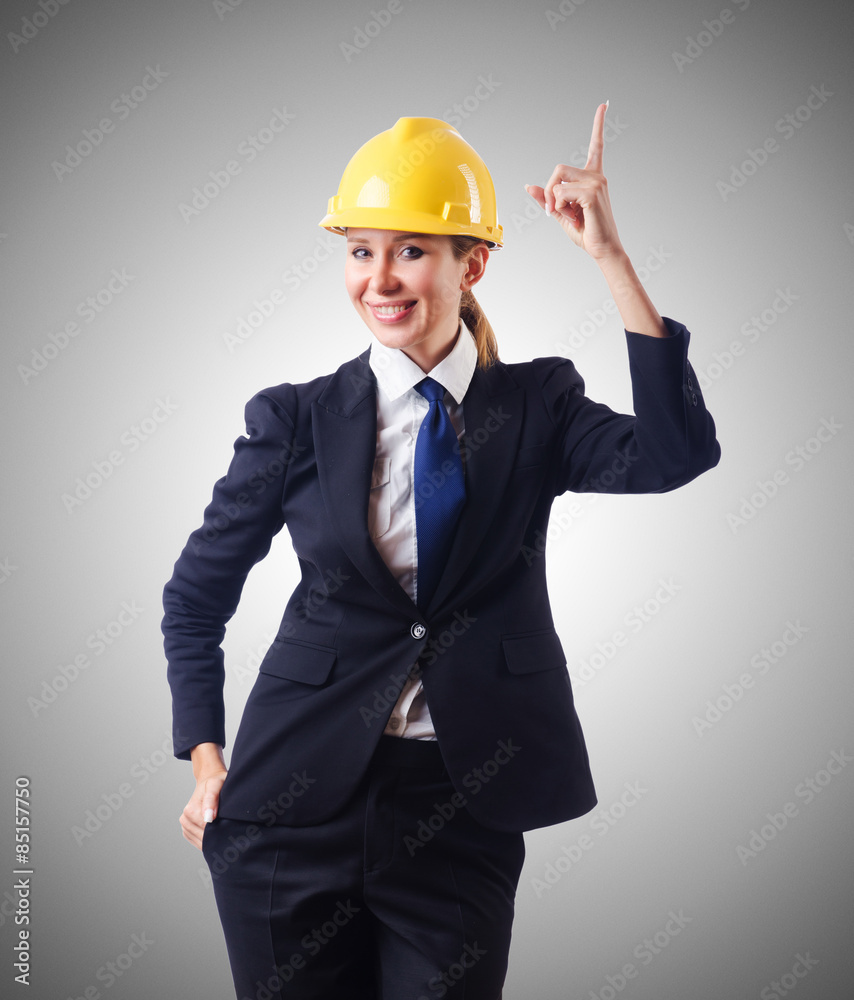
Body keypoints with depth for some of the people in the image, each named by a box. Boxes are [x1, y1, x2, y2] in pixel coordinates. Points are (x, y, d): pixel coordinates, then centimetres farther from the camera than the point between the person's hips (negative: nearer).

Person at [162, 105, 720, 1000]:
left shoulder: (536, 406, 1)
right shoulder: (296, 420, 0)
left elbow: (674, 454, -19)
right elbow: (195, 598, 9)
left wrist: (608, 258, -21)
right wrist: (206, 758, 0)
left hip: (462, 808, 0)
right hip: (300, 800, 1)